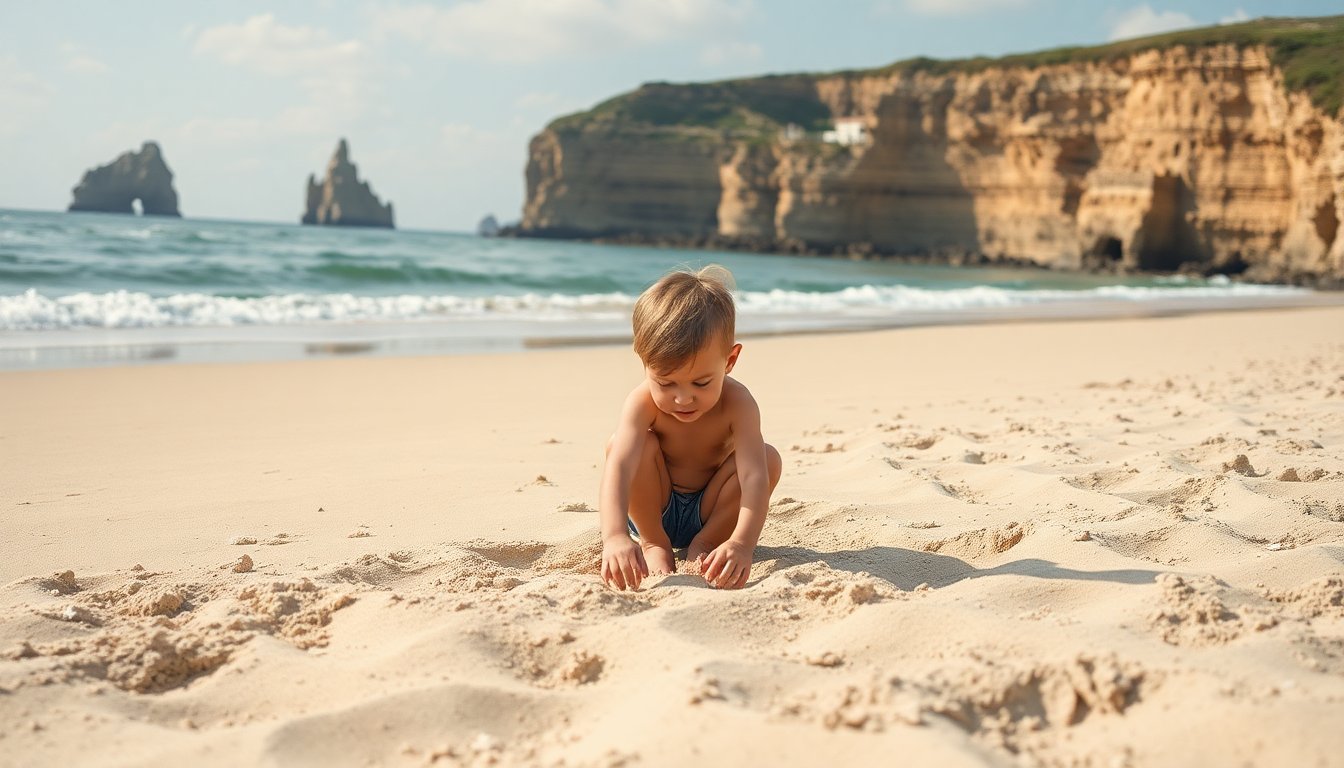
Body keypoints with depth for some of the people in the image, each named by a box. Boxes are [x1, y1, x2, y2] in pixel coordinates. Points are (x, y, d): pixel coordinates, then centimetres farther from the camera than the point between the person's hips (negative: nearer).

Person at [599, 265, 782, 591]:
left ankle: (705, 542, -7)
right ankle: (654, 543, -8)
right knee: (619, 444, -28)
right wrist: (615, 536, -62)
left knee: (768, 458, -24)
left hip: (709, 512, 1)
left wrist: (742, 543, -58)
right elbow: (618, 467, -43)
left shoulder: (736, 403, -26)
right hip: (655, 509, 0)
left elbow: (754, 476, -40)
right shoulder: (644, 403, -28)